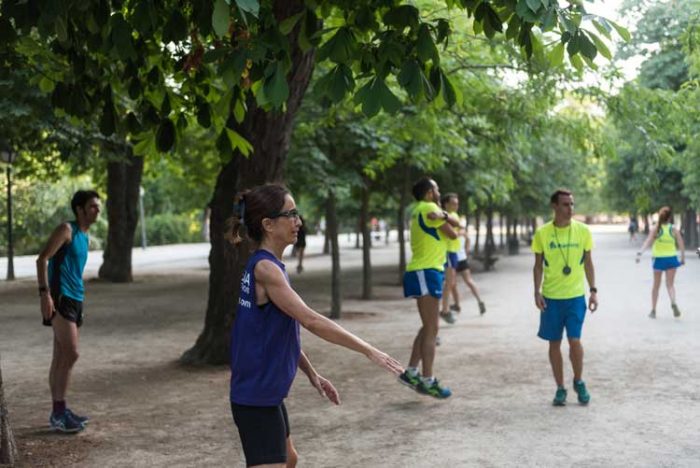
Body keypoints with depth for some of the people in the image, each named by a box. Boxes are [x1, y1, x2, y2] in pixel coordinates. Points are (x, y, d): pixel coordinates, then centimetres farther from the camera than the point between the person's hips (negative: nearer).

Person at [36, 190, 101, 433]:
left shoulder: (84, 236, 18)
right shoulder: (66, 229, -8)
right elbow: (42, 259, -15)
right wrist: (45, 293, -24)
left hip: (74, 299, 9)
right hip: (60, 297, -9)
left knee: (61, 356, 11)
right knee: (70, 353, -13)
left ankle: (58, 411, 17)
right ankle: (59, 413, -8)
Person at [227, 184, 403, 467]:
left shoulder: (267, 266, 9)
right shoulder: (265, 268, -21)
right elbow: (310, 320, -27)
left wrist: (311, 374, 15)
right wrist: (368, 350, -24)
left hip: (267, 392, 10)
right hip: (256, 397, -10)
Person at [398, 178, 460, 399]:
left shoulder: (422, 209, 20)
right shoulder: (429, 209, -11)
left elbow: (457, 223, 10)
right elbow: (453, 234, -5)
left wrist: (444, 216, -9)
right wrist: (445, 218, 12)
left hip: (425, 272, 10)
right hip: (426, 273, -10)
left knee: (429, 326, 16)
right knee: (431, 328, -8)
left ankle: (411, 371, 17)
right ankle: (427, 381, -6)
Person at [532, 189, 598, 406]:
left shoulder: (583, 231, -1)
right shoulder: (542, 233, -3)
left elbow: (588, 263, 7)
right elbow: (538, 265, 3)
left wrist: (593, 290, 2)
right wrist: (537, 292, -6)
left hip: (576, 296, 0)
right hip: (551, 297, 0)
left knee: (574, 340, -7)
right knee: (554, 343, 5)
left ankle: (578, 382, 17)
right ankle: (560, 388, 17)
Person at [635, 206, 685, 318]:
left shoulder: (655, 229, -6)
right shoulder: (674, 230, -3)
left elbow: (647, 242, -19)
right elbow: (681, 245, -5)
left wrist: (640, 253, -28)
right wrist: (683, 258, 7)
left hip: (659, 259, 0)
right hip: (671, 258, 0)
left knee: (656, 285, 13)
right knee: (670, 284, 6)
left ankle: (653, 310, 18)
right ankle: (673, 303, -23)